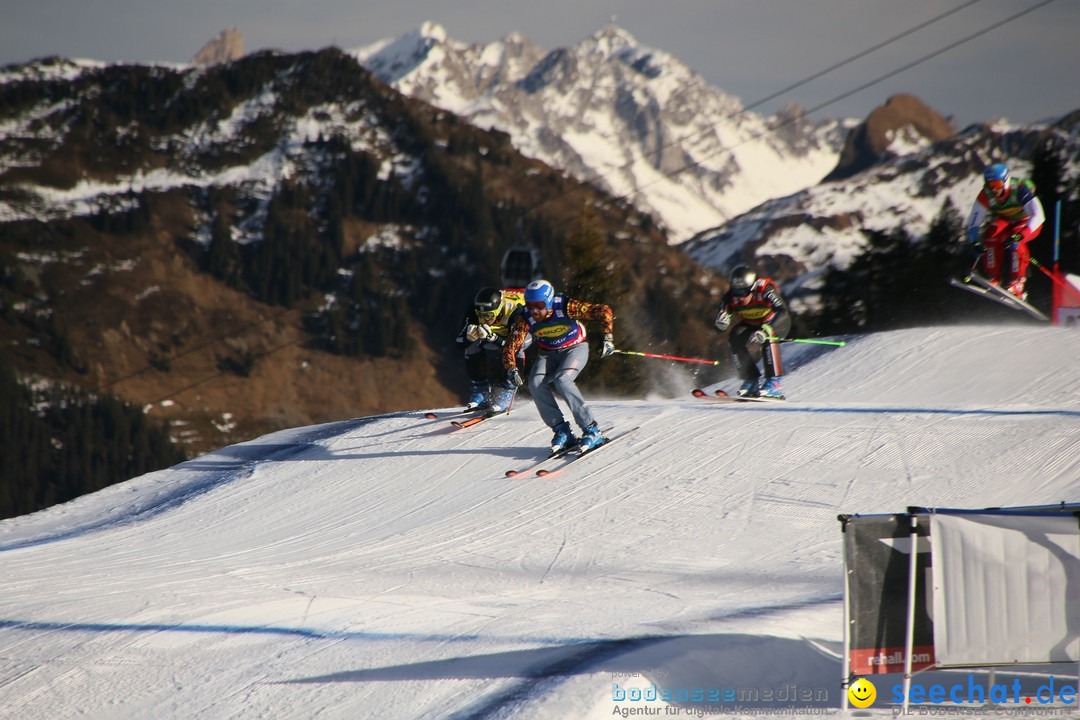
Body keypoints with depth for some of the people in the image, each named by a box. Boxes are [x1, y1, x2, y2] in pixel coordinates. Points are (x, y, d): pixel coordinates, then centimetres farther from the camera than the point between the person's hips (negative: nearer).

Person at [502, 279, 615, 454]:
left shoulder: (566, 307, -28)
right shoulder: (525, 319, -19)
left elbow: (603, 311, -25)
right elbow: (510, 346, -18)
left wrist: (607, 338, -33)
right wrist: (511, 369, -36)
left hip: (575, 348, -4)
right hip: (548, 353, 4)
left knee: (561, 380, -31)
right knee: (536, 384, -24)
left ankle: (591, 431, -25)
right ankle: (561, 431, -15)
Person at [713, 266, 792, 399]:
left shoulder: (765, 290, -34)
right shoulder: (731, 297, -23)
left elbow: (782, 311, -44)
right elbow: (720, 326, -20)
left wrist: (765, 330, -57)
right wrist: (722, 321, -45)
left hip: (777, 323, -4)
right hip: (751, 325, 4)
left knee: (768, 337, -33)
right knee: (736, 339, -21)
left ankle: (774, 383, -31)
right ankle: (751, 380, -8)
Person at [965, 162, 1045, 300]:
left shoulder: (1020, 190, -33)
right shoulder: (986, 195, -21)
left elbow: (1037, 216, -40)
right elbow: (973, 223, -16)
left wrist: (1020, 236, -53)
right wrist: (975, 243, -35)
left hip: (1026, 222, -4)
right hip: (1003, 220, 4)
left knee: (1014, 242, -33)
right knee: (992, 233, -27)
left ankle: (1017, 286, -24)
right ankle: (993, 280, -20)